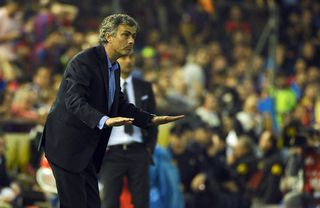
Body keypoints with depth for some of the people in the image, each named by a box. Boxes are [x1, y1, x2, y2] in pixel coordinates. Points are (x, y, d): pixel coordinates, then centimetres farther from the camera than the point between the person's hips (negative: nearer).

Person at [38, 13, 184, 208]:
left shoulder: (114, 67, 12)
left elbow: (120, 104, 18)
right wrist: (104, 120, -41)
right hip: (67, 145, -9)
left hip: (87, 149, 9)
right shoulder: (84, 61, -17)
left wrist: (151, 119, 6)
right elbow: (74, 101, -27)